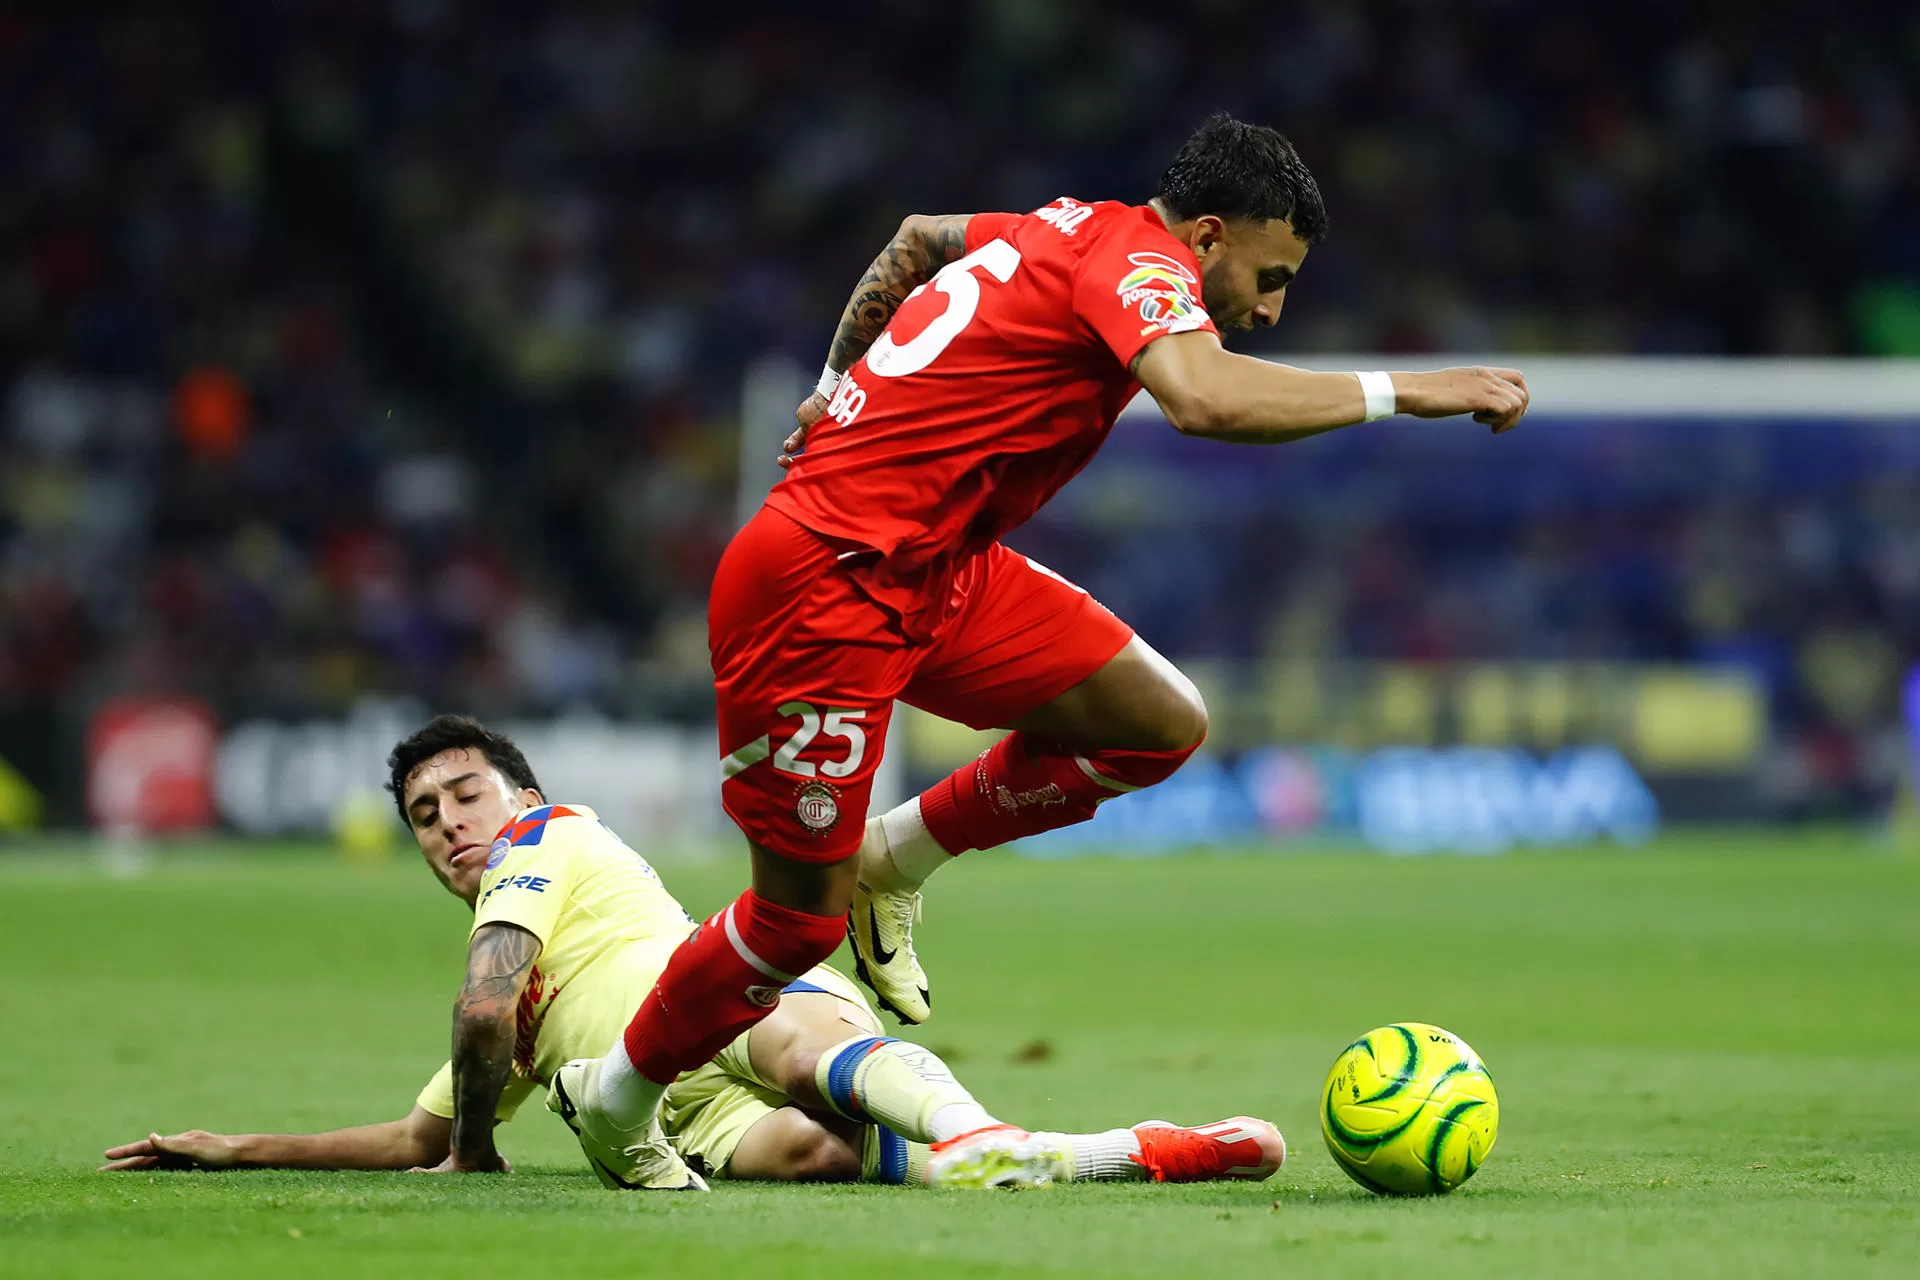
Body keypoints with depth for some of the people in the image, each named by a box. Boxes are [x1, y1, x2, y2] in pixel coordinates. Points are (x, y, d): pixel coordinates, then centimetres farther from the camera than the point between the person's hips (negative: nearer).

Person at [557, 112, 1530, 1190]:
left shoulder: (1073, 232, 13)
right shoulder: (1138, 257, -15)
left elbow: (918, 237, 32)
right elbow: (1203, 398, -36)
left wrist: (844, 385, 39)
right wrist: (1401, 393, -29)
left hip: (936, 571, 10)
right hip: (823, 582, -10)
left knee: (1161, 724, 0)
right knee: (803, 921, -3)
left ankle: (895, 860, 17)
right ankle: (616, 1100, 21)